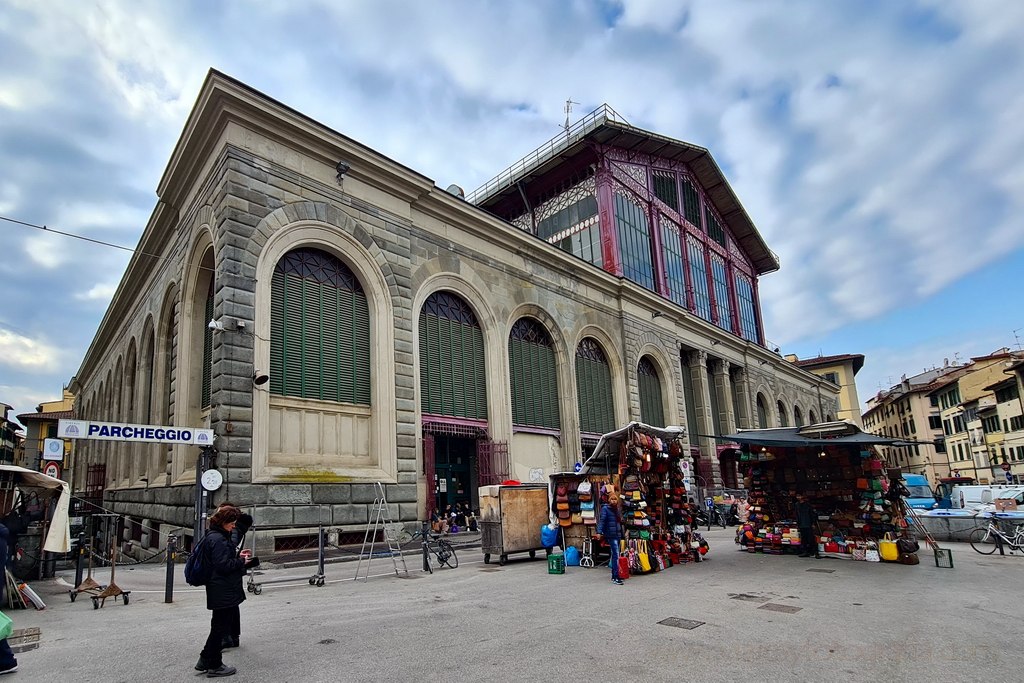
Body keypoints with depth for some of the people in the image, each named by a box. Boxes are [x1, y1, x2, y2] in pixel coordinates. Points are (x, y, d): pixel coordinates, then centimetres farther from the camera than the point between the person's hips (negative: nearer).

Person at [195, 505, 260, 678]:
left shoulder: (216, 536, 13)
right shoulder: (218, 539, -20)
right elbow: (223, 565, -24)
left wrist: (238, 557, 9)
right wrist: (242, 562, -12)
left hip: (222, 591, 11)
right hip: (223, 592, -11)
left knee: (219, 627, 20)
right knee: (221, 627, 2)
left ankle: (205, 661, 30)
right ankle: (214, 666, 13)